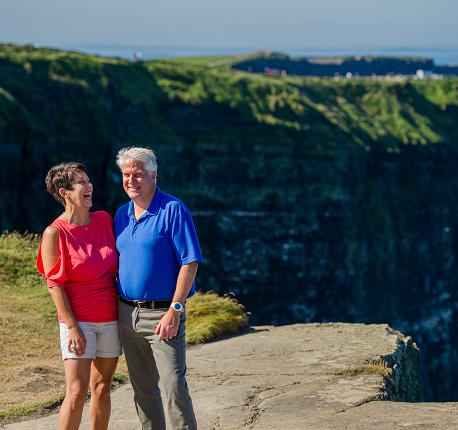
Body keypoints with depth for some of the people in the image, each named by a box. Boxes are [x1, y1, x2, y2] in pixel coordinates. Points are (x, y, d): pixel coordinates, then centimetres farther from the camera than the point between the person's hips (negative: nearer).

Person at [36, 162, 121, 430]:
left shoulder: (104, 220, 6)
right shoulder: (55, 233, -9)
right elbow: (55, 285, -10)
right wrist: (72, 327, -14)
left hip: (111, 318, 5)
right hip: (79, 321, -5)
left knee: (102, 388, 9)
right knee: (77, 392, -10)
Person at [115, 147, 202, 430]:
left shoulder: (173, 210, -10)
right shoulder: (122, 214, 11)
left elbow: (190, 262, -13)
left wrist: (174, 311, -18)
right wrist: (115, 307, 11)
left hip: (163, 314, -7)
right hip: (126, 313, 7)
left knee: (174, 386, -10)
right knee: (143, 388, 12)